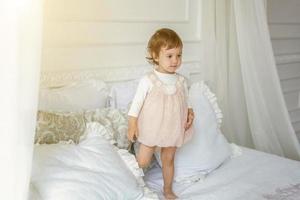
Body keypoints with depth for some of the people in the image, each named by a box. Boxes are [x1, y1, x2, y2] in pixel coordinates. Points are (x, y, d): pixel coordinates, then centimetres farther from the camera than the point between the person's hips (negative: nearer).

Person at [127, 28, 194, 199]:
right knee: (143, 162, 3)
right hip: (151, 128, -3)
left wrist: (190, 113, -11)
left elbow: (186, 102, 8)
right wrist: (132, 125, -13)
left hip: (173, 129, 3)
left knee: (169, 160, 17)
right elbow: (137, 103, -11)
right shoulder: (148, 80, -15)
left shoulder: (181, 81, -3)